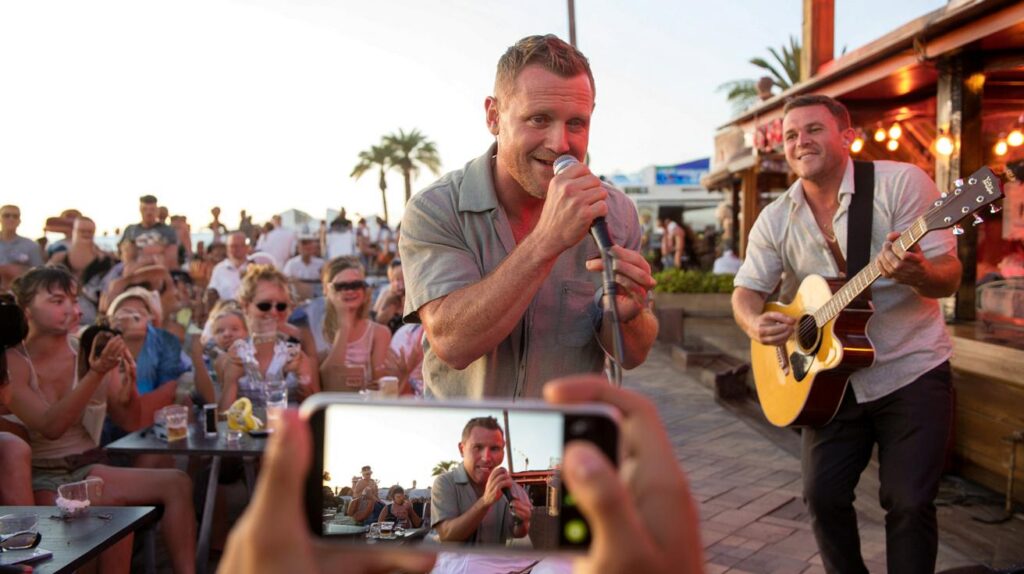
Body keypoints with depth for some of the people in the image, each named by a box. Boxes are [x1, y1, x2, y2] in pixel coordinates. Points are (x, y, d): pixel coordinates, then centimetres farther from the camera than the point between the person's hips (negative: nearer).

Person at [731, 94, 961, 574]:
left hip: (912, 370, -3)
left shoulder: (901, 182, -11)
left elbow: (949, 277, -13)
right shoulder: (776, 219, 0)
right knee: (823, 494, 2)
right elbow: (747, 288, 4)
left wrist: (918, 273, -37)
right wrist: (755, 323, -20)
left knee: (908, 501, -4)